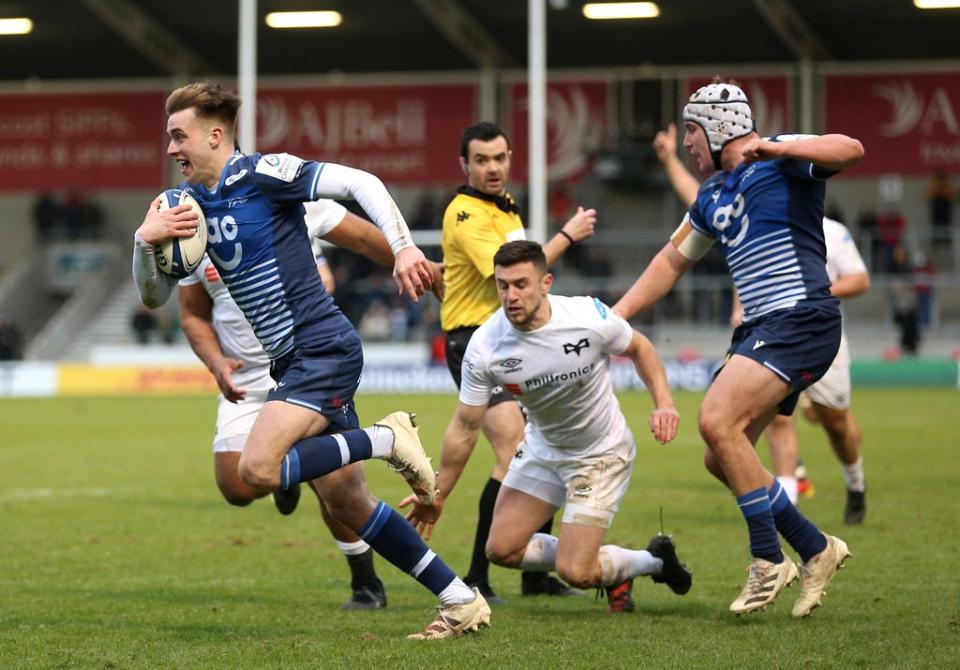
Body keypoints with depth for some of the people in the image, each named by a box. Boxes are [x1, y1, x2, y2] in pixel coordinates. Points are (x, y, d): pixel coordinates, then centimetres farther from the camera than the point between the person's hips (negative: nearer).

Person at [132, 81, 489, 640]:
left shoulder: (261, 174, -10)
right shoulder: (193, 205, 13)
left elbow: (360, 182, -15)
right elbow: (156, 295, 17)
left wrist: (404, 246, -26)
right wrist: (145, 239, -2)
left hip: (323, 347, -9)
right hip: (294, 362, 9)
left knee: (258, 469, -25)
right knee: (347, 504, 7)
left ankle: (386, 438, -8)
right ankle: (462, 602, 13)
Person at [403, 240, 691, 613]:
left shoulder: (589, 317, -27)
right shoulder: (484, 346, -21)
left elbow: (639, 349, -4)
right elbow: (465, 427, -9)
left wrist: (663, 403, -18)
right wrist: (437, 494, -4)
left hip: (602, 453, -4)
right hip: (542, 451, 4)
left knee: (575, 573, -12)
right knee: (502, 550, 0)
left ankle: (655, 560, 19)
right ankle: (594, 561, 24)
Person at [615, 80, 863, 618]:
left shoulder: (781, 159, -6)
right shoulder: (713, 195, 20)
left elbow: (851, 149, -24)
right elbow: (673, 261, 31)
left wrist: (779, 149, -37)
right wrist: (615, 316, 26)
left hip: (802, 319, -9)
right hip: (759, 329, 10)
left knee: (717, 420, -23)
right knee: (722, 460, 5)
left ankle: (770, 561, -13)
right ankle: (816, 550, 16)